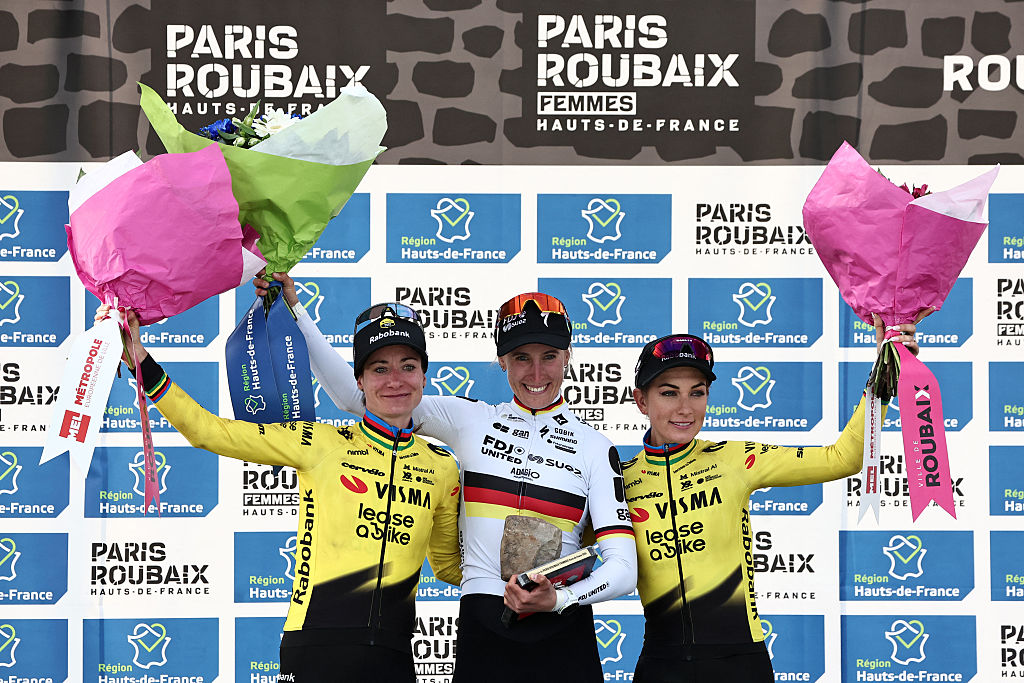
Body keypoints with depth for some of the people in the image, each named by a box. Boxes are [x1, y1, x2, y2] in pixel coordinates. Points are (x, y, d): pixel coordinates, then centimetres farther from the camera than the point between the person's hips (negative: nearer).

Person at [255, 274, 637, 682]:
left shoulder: (596, 448, 4)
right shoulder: (471, 421, 7)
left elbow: (624, 568, -4)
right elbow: (355, 394, 5)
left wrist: (559, 599, -22)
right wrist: (293, 309, -2)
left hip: (563, 639, 0)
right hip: (483, 632, 1)